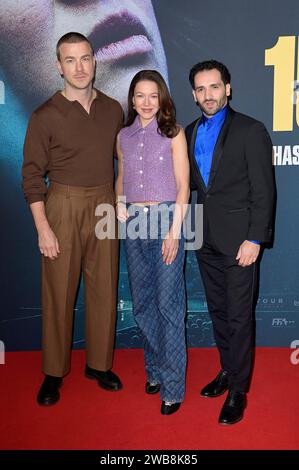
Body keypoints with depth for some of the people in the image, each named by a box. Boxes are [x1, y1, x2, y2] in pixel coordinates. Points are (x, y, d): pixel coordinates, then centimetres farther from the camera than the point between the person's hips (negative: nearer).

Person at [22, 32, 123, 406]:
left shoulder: (113, 110, 7)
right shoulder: (45, 116, -5)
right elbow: (32, 176, -5)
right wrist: (43, 227, -11)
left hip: (104, 207, 4)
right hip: (63, 207, -3)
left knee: (104, 289, 9)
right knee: (58, 293, 2)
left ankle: (99, 364, 26)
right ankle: (54, 372, 19)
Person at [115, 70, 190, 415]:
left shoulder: (173, 133, 0)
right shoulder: (124, 136, 12)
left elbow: (183, 186, -4)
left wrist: (174, 231, -12)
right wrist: (119, 204, 2)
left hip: (165, 220, -4)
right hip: (134, 223, 5)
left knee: (169, 304, -4)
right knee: (142, 302, 11)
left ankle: (172, 386, 7)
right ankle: (154, 369, 28)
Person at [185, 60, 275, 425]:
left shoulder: (250, 131, -6)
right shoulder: (190, 132, 12)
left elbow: (263, 190, -10)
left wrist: (255, 239, -15)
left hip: (238, 240, -6)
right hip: (207, 240, 6)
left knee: (239, 315, 1)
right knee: (218, 309, 16)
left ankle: (237, 391, 14)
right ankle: (227, 370, 33)